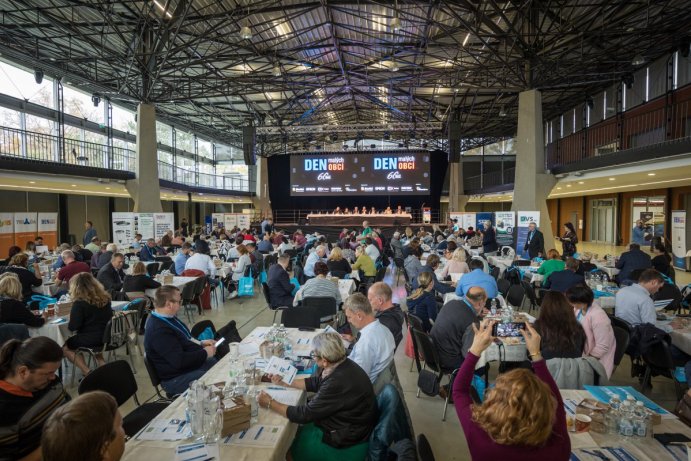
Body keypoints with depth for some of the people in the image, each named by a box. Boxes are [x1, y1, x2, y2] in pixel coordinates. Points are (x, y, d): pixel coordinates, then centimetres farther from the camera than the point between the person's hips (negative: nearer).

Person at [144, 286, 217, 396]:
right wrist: (205, 353, -19)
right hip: (177, 379, -10)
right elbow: (179, 361, -31)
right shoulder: (159, 330, -28)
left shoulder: (166, 317, 3)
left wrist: (201, 343, 5)